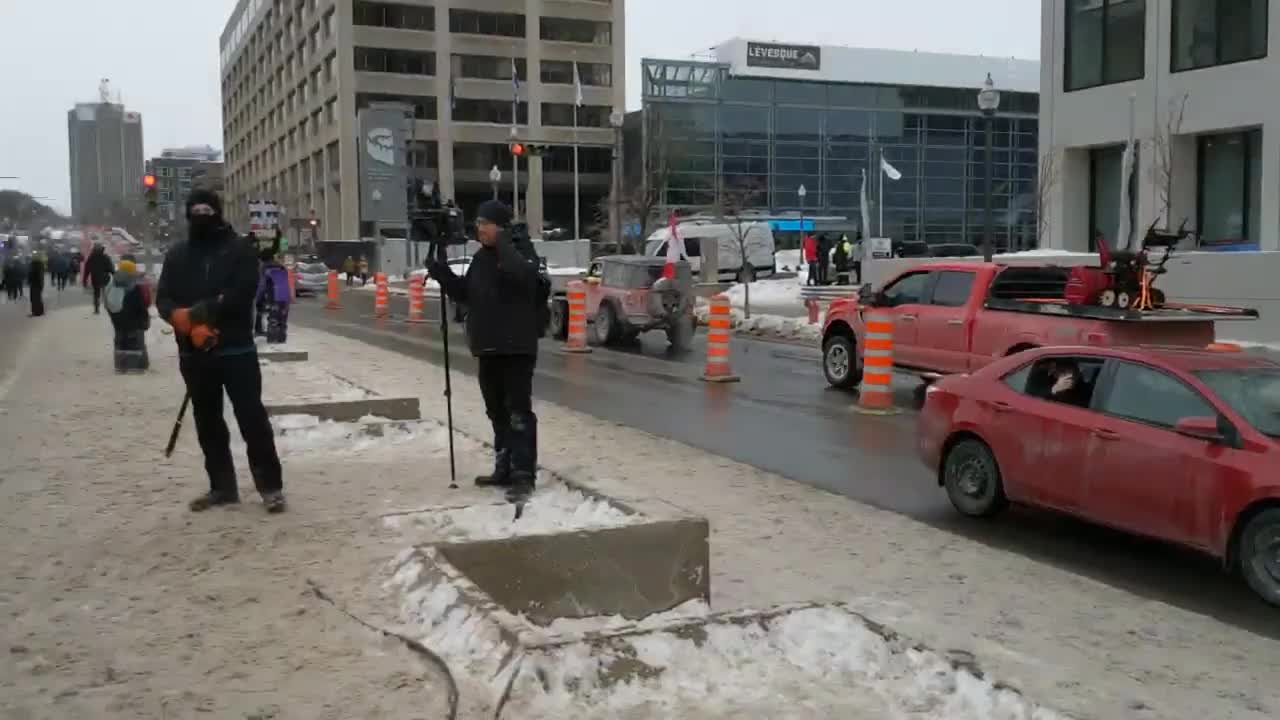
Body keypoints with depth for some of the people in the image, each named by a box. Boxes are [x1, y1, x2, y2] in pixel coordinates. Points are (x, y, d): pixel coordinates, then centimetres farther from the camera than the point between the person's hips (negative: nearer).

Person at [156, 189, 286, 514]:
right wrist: (190, 324, -17)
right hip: (193, 353, 5)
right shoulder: (176, 255, 10)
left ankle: (271, 487, 2)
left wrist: (197, 312, -19)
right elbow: (164, 300, 3)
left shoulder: (239, 249, -2)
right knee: (208, 423, 12)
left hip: (236, 349, -5)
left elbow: (242, 294, -14)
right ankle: (222, 487, 24)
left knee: (252, 418, -4)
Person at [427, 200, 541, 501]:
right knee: (497, 412, 14)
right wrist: (443, 274, 4)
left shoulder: (522, 251, -7)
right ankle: (504, 469, 24)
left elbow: (523, 275, -29)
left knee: (518, 411, -9)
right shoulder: (480, 258, 14)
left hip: (517, 347, -8)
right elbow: (465, 294, 17)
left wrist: (503, 245, -22)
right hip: (488, 348, 8)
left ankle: (524, 474, -7)